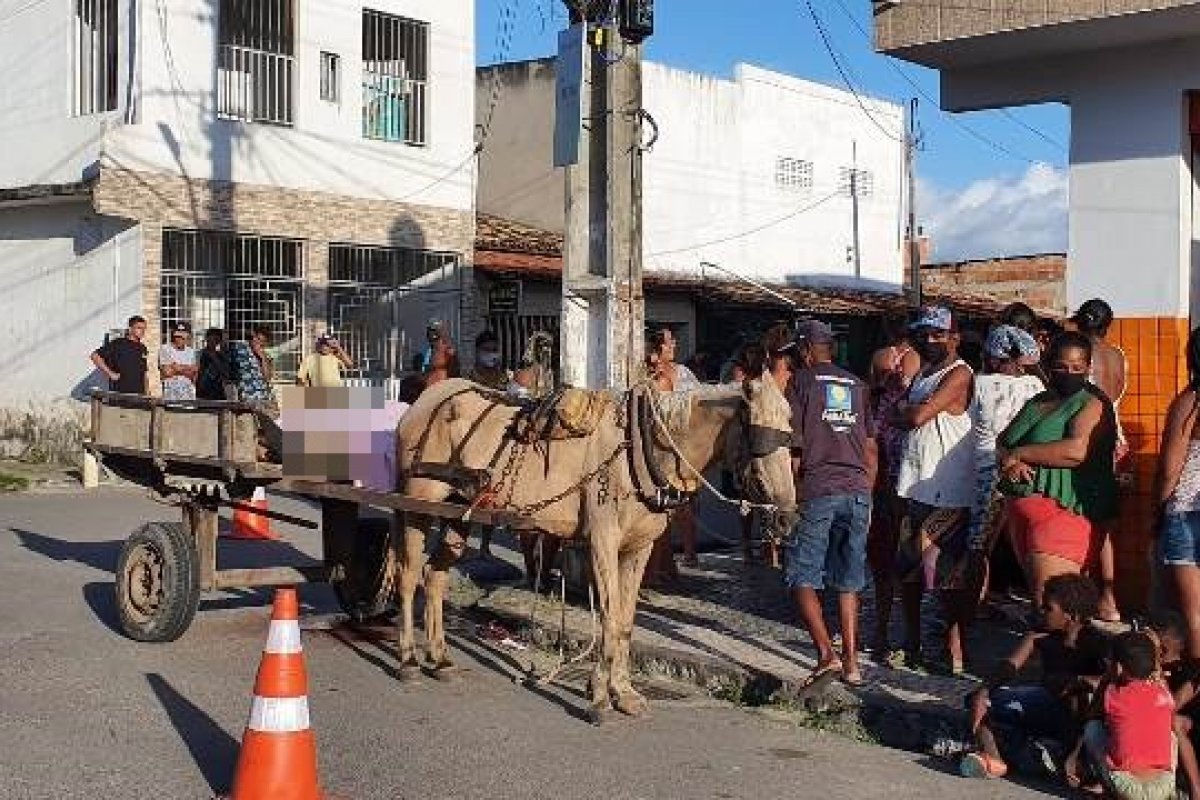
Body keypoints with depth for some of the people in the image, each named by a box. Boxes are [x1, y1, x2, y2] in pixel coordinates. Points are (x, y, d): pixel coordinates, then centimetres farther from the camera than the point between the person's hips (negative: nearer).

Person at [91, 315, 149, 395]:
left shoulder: (142, 349, 15)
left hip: (138, 395, 6)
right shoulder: (117, 344, -3)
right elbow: (95, 356, -8)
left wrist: (146, 392, 13)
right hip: (119, 394, -6)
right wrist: (110, 373, -11)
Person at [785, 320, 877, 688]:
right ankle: (851, 661, 11)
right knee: (848, 581, 12)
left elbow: (792, 443, -6)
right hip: (857, 491, 5)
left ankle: (827, 654, -9)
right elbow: (871, 448, 15)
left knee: (802, 577, 2)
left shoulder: (801, 381, 0)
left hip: (817, 491, -5)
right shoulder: (856, 385, 15)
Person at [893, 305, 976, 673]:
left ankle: (955, 650, 3)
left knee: (946, 572, -5)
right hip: (913, 484, 9)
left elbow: (919, 415, -17)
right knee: (907, 568, 13)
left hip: (947, 490, -9)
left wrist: (903, 408, 0)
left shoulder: (959, 373, -10)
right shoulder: (922, 372, 18)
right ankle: (912, 642, 24)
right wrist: (907, 411, -3)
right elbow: (902, 418, 16)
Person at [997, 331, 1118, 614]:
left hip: (1064, 510, -7)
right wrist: (1010, 463, -9)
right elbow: (1001, 445, 15)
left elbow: (1077, 451, -20)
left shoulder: (1093, 405, -3)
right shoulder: (1037, 402, 19)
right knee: (1035, 592, 12)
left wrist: (1019, 454, -11)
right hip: (1021, 510, 8)